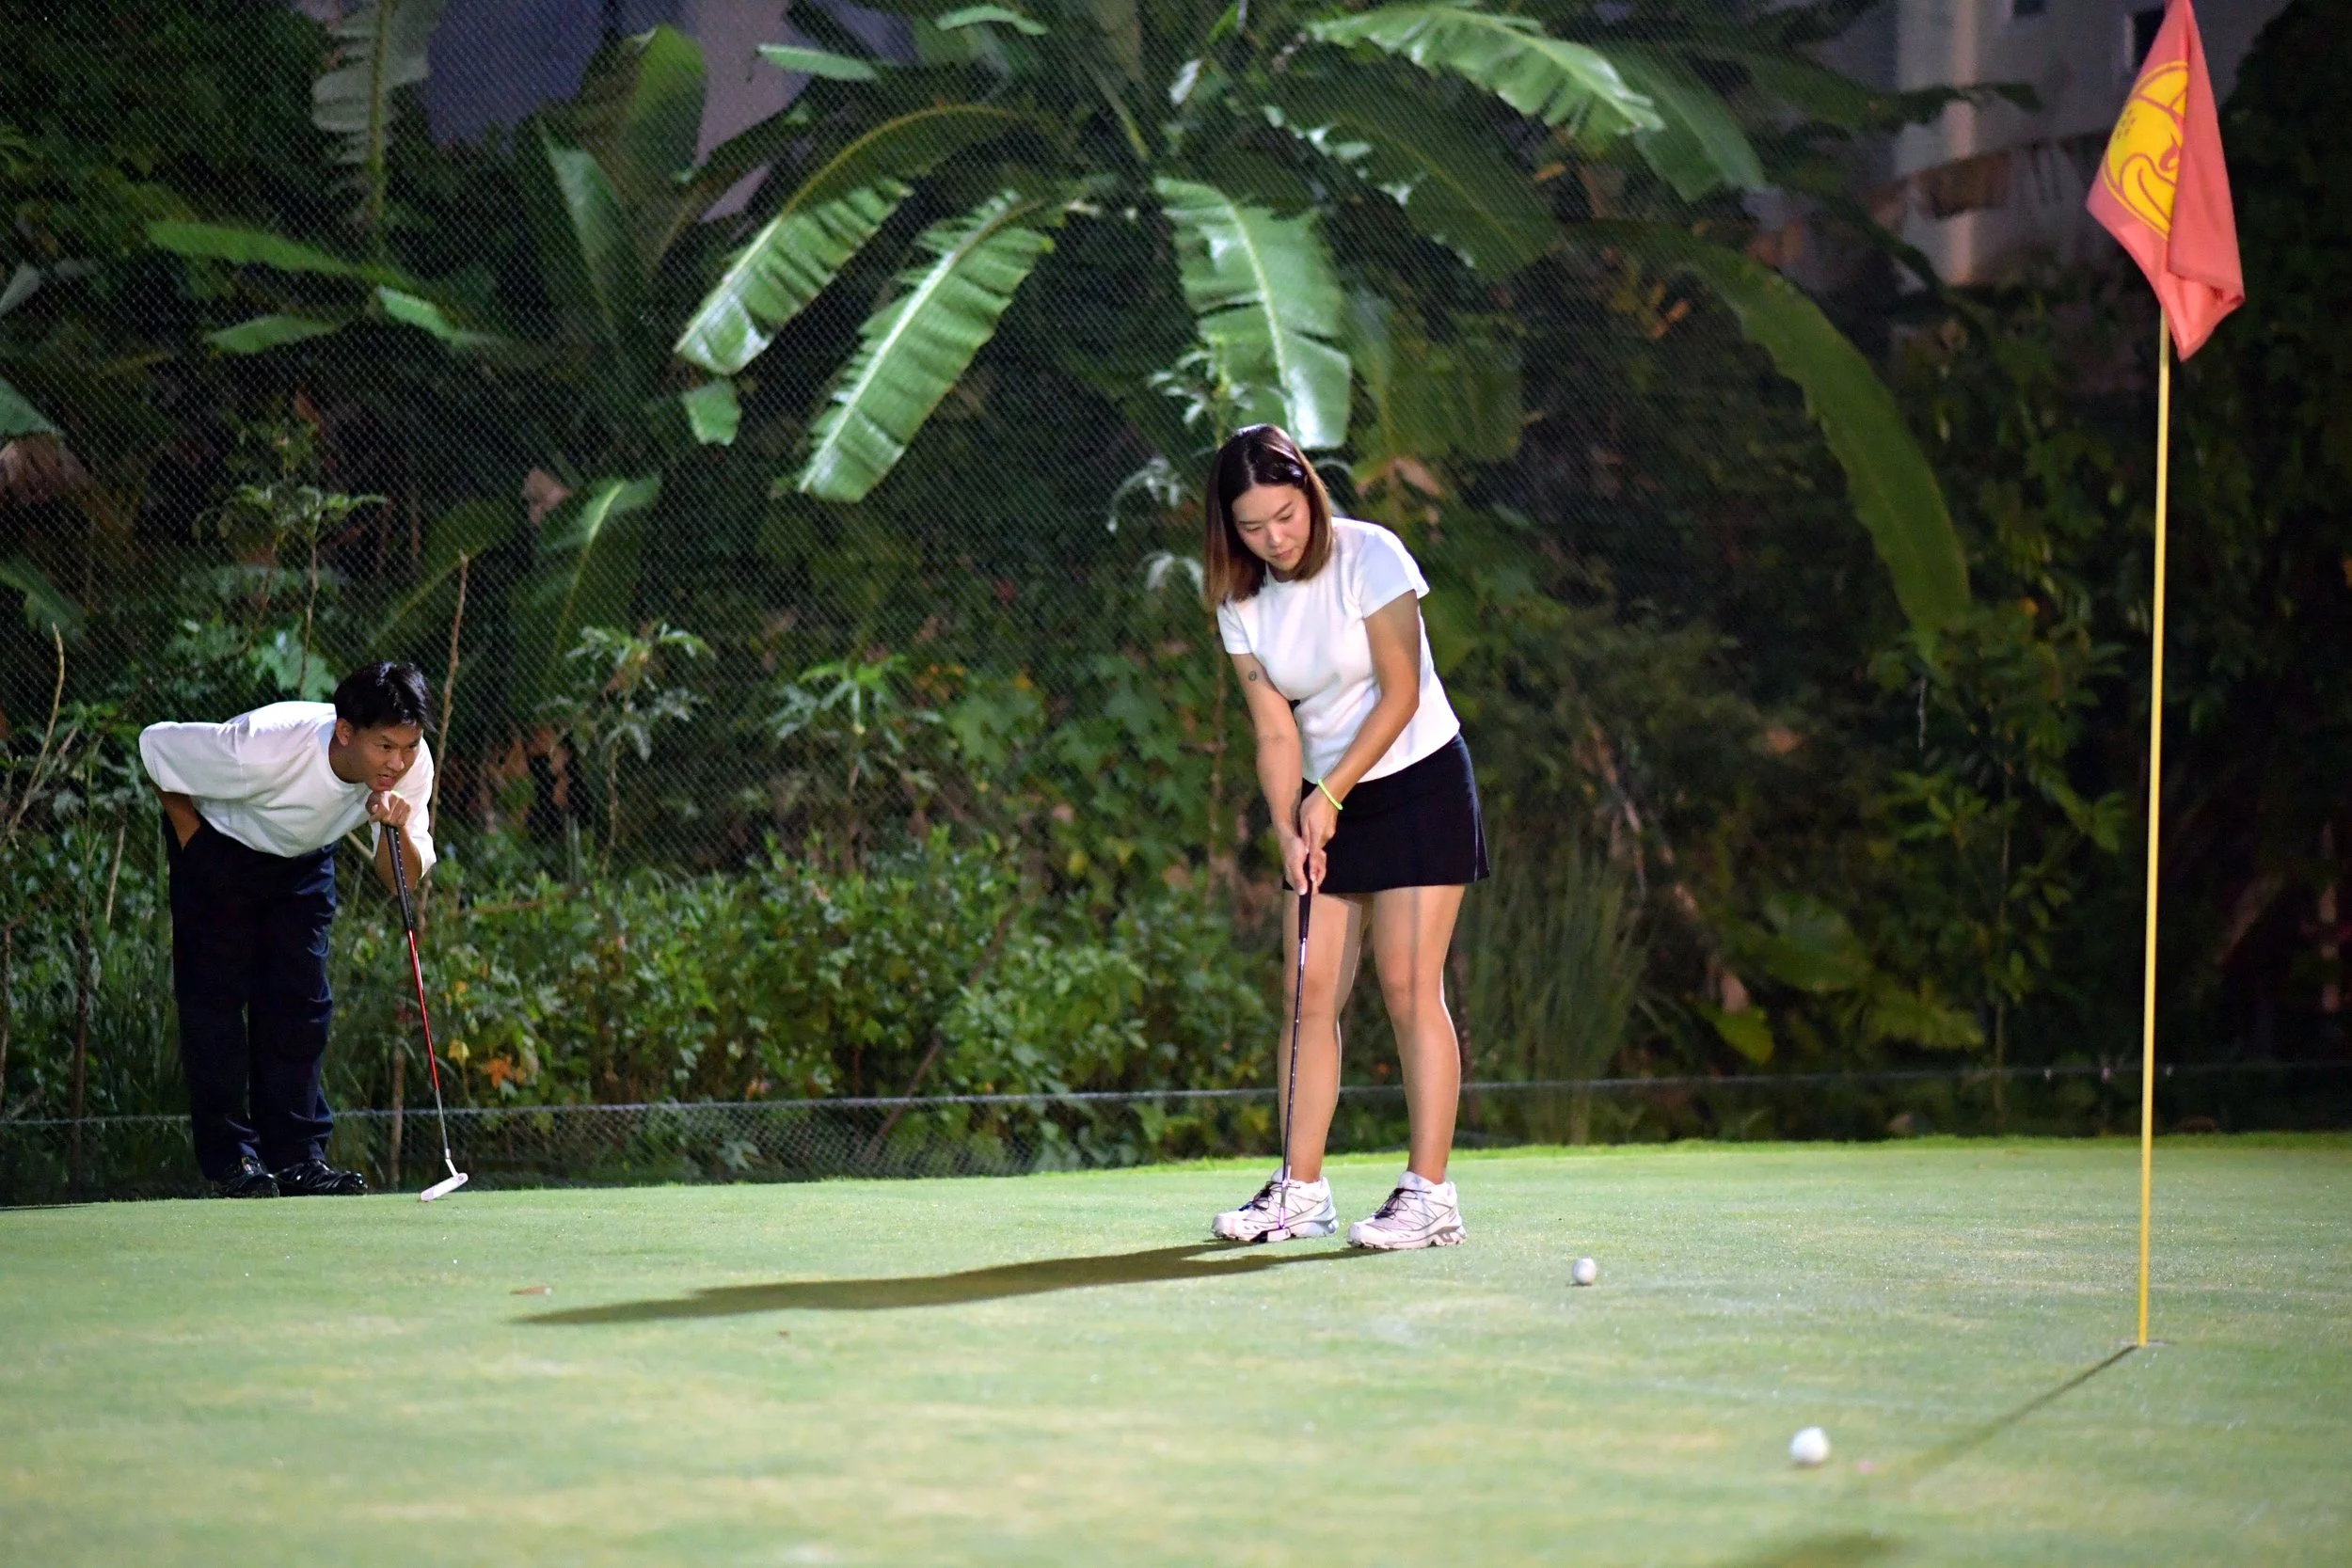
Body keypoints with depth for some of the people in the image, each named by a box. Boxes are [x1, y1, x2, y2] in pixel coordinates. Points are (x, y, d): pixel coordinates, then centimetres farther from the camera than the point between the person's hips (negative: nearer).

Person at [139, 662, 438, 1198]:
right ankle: (230, 1158, -4)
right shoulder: (263, 750, -41)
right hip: (219, 845, -4)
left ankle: (297, 1156, 3)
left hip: (305, 854, 4)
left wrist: (396, 829, -41)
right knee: (216, 995, -8)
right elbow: (155, 743, -24)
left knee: (302, 1002, -1)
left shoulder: (411, 764, -27)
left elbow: (405, 879, -20)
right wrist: (190, 836, -14)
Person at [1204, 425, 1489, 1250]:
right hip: (1324, 806, 5)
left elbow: (1401, 695, -14)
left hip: (1419, 783, -5)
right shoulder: (1241, 601, -1)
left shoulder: (1370, 556, -14)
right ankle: (1302, 1190, 6)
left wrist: (1329, 795, -14)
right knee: (1311, 996, 1)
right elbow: (1275, 731, -1)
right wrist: (1290, 830, -15)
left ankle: (1429, 1194, -10)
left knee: (1408, 984, -11)